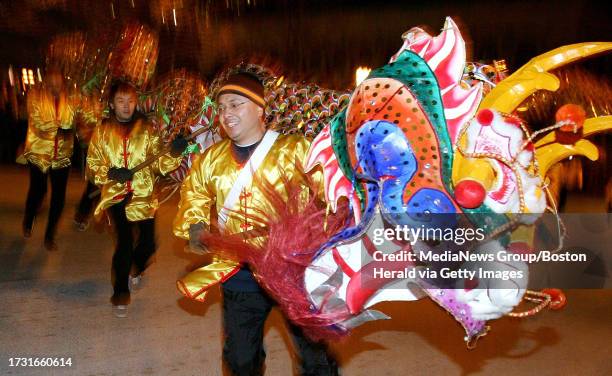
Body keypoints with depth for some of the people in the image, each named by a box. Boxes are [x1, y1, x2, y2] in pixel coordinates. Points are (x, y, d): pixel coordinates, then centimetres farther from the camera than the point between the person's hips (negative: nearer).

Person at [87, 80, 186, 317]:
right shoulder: (102, 131, 5)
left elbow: (158, 163, -2)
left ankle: (135, 269, 39)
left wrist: (173, 154, -23)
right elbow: (92, 165, 7)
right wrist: (109, 173, -13)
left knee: (148, 243, 3)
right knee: (124, 243, -10)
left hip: (144, 195, 1)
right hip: (116, 195, -1)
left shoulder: (147, 129, 3)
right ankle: (120, 294, 9)